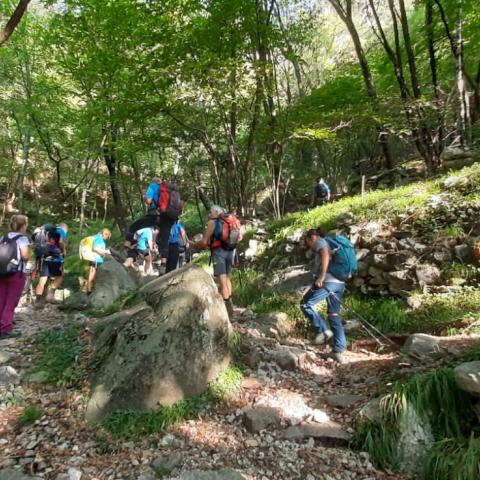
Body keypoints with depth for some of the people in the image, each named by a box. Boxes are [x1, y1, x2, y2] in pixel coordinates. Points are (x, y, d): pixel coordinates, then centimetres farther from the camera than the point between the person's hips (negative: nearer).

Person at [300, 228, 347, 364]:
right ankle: (339, 351, 9)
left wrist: (322, 276, -24)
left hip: (328, 281, -9)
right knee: (334, 315, 10)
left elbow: (326, 255, -17)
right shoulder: (329, 244, 30)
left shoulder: (320, 242, 3)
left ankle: (324, 331, 0)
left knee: (305, 304, 3)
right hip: (340, 283, 9)